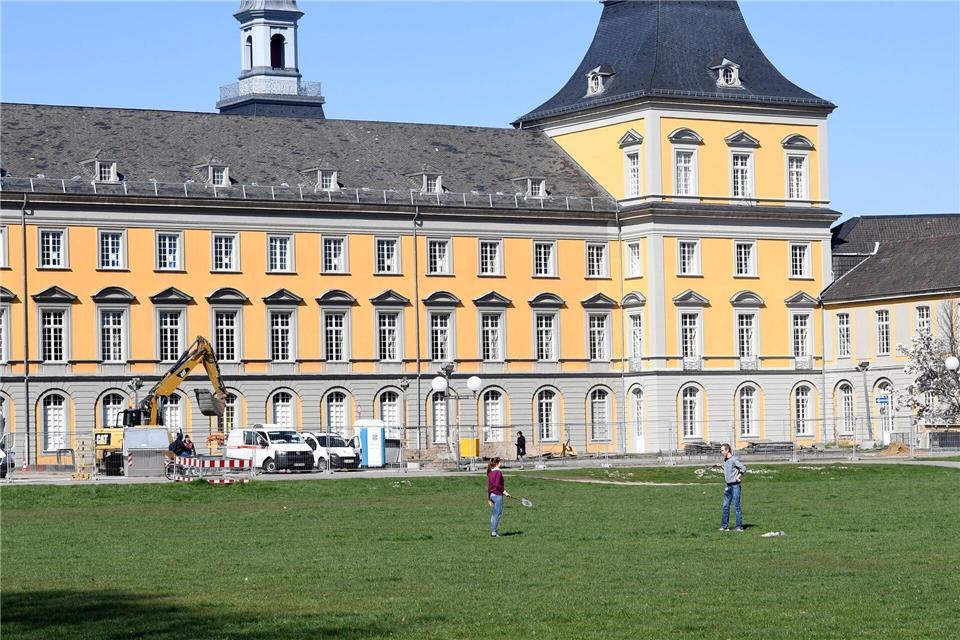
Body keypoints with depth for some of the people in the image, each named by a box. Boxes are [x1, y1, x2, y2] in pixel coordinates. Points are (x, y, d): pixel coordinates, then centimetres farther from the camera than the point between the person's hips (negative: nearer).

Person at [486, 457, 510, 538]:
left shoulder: (490, 473, 10)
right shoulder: (498, 472, -13)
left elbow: (488, 486, 13)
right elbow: (497, 484, -22)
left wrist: (489, 498, 18)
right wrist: (504, 491, -14)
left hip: (492, 494, 8)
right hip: (498, 495, -8)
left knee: (494, 514, 15)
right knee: (497, 514, -3)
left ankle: (492, 531, 19)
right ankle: (494, 532, -3)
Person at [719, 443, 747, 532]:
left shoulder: (733, 459, -14)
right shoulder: (725, 460, 12)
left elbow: (743, 467, -19)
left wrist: (738, 476, -15)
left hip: (735, 486, -8)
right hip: (728, 486, 8)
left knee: (736, 507, -4)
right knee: (726, 506, 8)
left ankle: (739, 526, 1)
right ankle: (725, 526, 12)